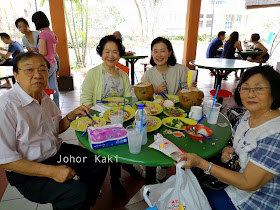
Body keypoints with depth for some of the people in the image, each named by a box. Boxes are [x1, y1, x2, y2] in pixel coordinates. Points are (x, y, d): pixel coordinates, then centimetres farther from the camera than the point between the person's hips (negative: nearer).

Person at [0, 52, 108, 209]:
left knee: (100, 164, 4)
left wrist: (73, 115, -4)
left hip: (58, 151, 8)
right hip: (28, 172, -7)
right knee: (77, 192, -25)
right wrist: (51, 171, -25)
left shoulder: (45, 97, 4)